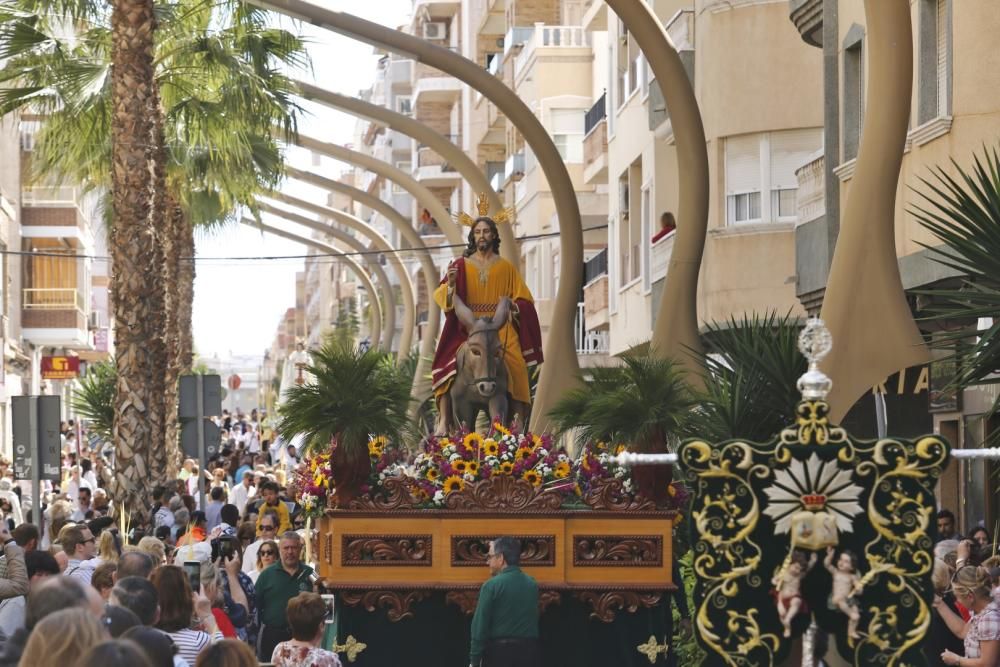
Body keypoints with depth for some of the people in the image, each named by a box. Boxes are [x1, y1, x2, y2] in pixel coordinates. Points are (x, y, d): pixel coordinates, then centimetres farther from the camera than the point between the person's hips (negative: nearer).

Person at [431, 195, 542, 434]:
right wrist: (450, 284, -18)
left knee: (512, 371, -19)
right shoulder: (462, 265, 10)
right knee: (451, 368, -21)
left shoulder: (506, 267, 13)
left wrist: (512, 307, -8)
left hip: (500, 328, 0)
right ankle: (444, 421, -22)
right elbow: (442, 296, 3)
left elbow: (523, 299, 13)